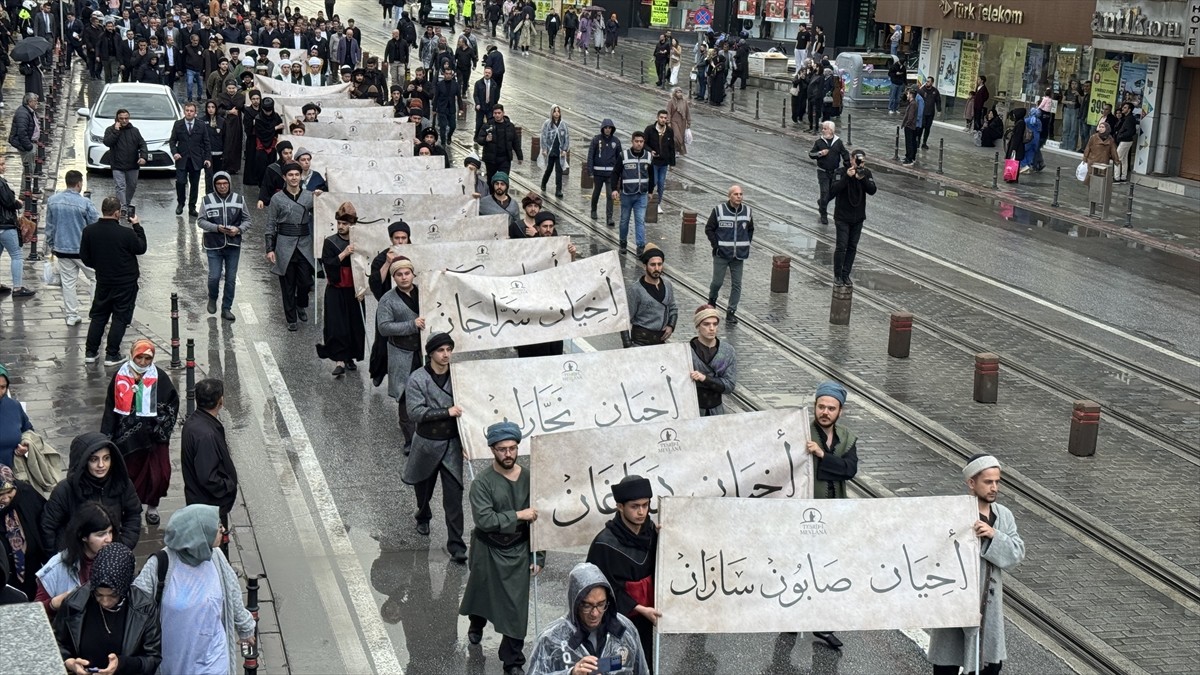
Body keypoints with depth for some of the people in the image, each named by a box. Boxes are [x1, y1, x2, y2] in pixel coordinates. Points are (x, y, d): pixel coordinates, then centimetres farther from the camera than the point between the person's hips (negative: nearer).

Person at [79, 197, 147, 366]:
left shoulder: (89, 231, -10)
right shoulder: (126, 233, -23)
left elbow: (85, 257, 1)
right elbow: (141, 248, -4)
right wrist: (137, 226, 5)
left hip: (103, 281, 4)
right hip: (126, 282, -4)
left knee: (98, 316, 17)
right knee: (120, 318, 7)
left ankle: (90, 352, 21)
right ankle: (112, 355, 9)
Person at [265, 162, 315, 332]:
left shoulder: (309, 196, 3)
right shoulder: (277, 198, -1)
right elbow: (270, 225, 1)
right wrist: (270, 249, -3)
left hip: (304, 244, 1)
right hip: (285, 244, -1)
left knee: (306, 281, -1)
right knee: (288, 284, 4)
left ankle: (301, 305, 31)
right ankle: (291, 319, 15)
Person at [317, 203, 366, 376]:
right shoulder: (330, 242, -1)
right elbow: (327, 264, -13)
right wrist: (344, 253, -23)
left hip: (354, 291, 2)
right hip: (336, 291, -2)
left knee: (355, 326, 5)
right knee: (337, 326, -7)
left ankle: (350, 357, 18)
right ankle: (339, 360, -9)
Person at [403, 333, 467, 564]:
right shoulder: (418, 379, -11)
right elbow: (415, 412, -19)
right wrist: (447, 412, -27)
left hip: (452, 443, 0)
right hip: (427, 443, 0)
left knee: (454, 497, -6)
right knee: (423, 487, 22)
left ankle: (456, 545, -1)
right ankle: (423, 517, 53)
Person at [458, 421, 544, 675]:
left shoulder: (528, 478, -7)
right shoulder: (482, 482, -16)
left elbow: (537, 520, 0)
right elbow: (484, 520, -27)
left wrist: (538, 556, 0)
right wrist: (518, 516, -28)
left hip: (518, 552, 1)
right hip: (488, 551, -1)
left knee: (516, 608, -1)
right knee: (481, 594, 23)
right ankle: (476, 625, 57)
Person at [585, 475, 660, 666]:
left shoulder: (651, 531, 0)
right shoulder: (605, 543, -18)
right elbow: (607, 589, -13)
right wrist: (640, 609, -16)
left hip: (645, 621, 5)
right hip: (618, 621, -5)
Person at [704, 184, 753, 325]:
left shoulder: (747, 212, 4)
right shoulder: (718, 210, -7)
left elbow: (750, 230, 18)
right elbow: (709, 229, 0)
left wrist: (745, 245, 8)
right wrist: (716, 245, -7)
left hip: (739, 255, 3)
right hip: (721, 255, -3)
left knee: (736, 284, 1)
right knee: (717, 281, 2)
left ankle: (731, 312, 8)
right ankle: (712, 300, 33)